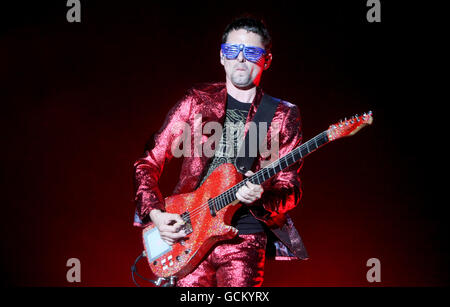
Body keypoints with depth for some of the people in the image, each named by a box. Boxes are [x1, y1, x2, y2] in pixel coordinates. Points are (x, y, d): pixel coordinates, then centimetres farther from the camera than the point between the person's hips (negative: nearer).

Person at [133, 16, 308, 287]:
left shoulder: (284, 117, 6)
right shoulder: (196, 102, 8)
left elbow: (291, 189, 3)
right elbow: (149, 163, 11)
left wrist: (261, 197, -19)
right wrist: (155, 213, -3)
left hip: (245, 238, -1)